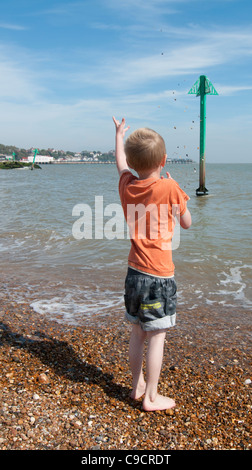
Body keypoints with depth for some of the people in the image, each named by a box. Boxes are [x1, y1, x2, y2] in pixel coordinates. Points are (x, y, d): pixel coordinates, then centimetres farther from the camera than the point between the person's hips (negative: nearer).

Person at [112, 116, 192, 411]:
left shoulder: (127, 185, 0)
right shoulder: (169, 187, -13)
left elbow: (121, 164, 23)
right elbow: (186, 223, 1)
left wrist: (119, 135, 40)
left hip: (134, 273, 6)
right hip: (159, 276, -5)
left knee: (137, 333, 18)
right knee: (156, 337, 6)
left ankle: (137, 386, 33)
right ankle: (151, 397, 17)